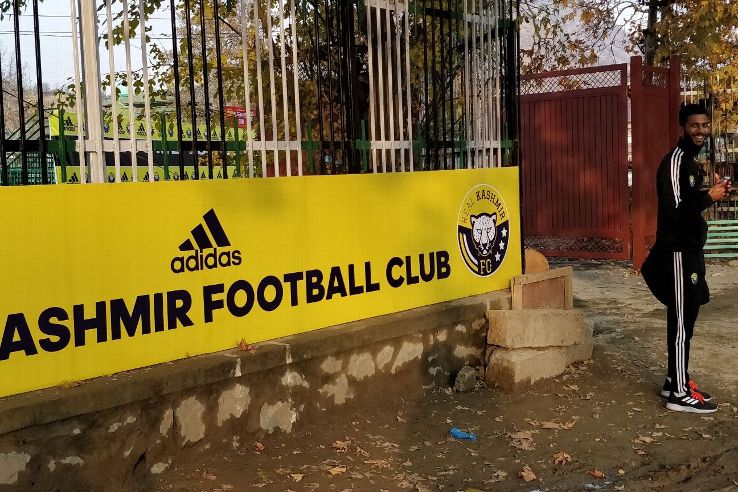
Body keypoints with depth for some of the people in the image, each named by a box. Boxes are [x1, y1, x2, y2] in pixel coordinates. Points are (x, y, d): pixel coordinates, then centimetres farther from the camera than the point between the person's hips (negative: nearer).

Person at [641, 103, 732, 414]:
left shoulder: (690, 161, 15)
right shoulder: (675, 161, -17)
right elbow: (675, 210, -25)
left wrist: (714, 191, 3)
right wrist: (710, 197, -17)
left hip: (690, 249, 10)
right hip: (678, 251, -10)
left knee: (686, 318, 15)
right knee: (681, 321, -6)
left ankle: (675, 380, 24)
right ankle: (679, 393, 1)